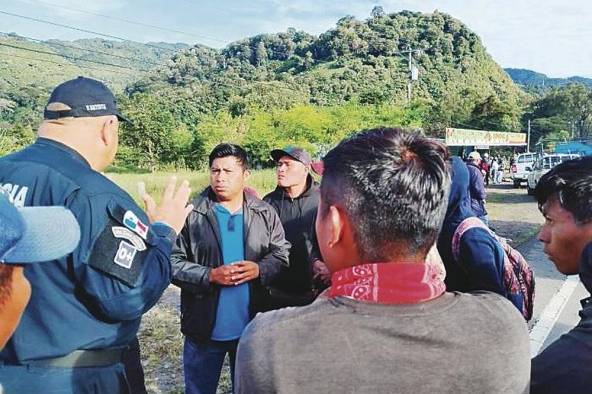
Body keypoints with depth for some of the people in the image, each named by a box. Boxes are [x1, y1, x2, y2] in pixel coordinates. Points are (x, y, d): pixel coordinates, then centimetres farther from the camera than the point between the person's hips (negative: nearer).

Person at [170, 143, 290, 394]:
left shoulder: (265, 213, -1)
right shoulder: (191, 214, -9)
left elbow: (281, 254, 2)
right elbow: (173, 262, -10)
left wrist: (259, 269, -17)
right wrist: (210, 275, -22)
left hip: (251, 327, 2)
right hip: (204, 328, -1)